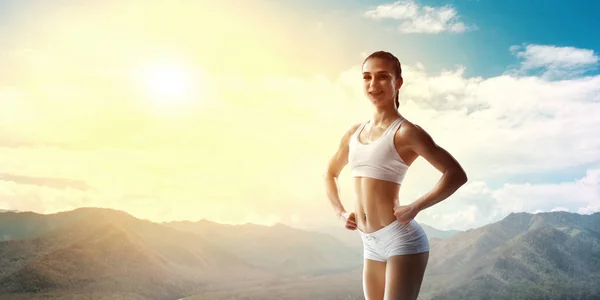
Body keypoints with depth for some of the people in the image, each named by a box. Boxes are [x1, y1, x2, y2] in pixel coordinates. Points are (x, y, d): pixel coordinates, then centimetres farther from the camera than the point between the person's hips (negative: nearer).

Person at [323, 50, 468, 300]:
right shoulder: (354, 133, 10)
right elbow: (330, 173, 25)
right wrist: (340, 212, 12)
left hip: (401, 238, -7)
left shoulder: (405, 132, -10)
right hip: (370, 244, 7)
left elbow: (456, 174, -13)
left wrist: (414, 208, -17)